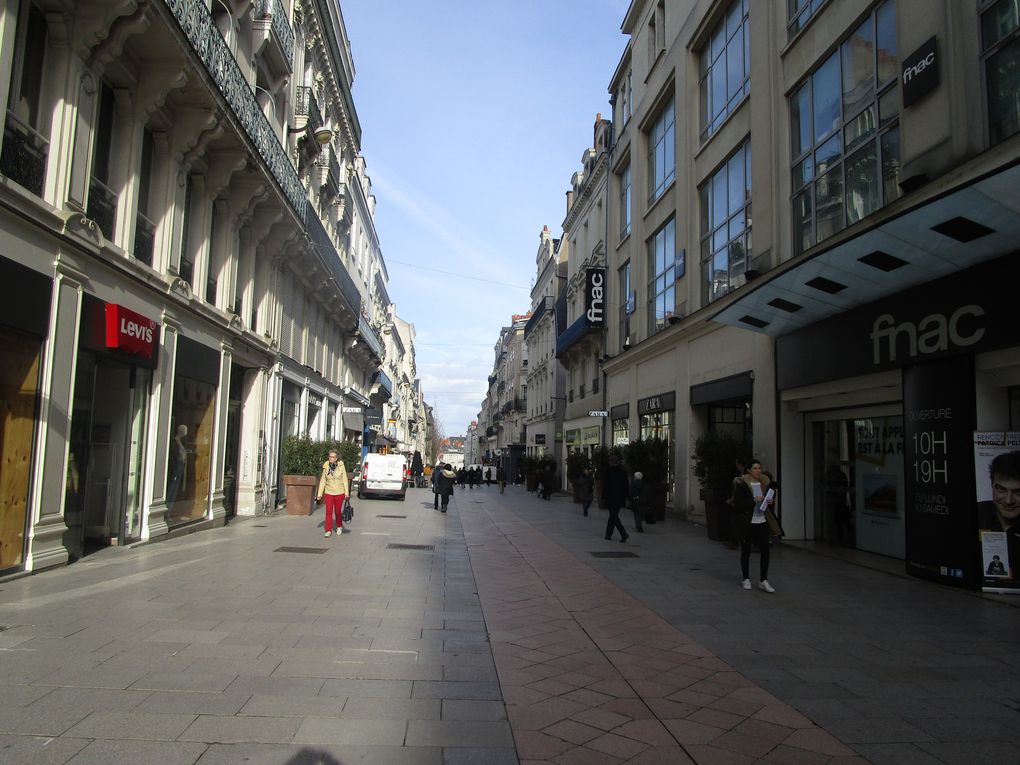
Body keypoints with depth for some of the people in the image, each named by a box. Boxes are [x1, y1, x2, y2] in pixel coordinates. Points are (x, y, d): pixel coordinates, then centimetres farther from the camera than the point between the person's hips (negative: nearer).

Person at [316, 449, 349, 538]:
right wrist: (319, 494, 1)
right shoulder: (326, 467, -2)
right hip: (328, 492, 1)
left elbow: (344, 479, -4)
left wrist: (346, 492, -6)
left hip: (339, 492, -1)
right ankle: (328, 531, 1)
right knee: (329, 511, -5)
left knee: (338, 511, 8)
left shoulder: (341, 466, -8)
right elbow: (323, 481, 3)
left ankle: (339, 526, 32)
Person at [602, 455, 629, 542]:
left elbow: (605, 485, -10)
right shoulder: (623, 471, 5)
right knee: (612, 515, 18)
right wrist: (625, 497, 14)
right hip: (620, 498, 5)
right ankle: (609, 534, 24)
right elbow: (626, 485, 8)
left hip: (611, 497, -5)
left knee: (614, 516, -3)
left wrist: (604, 497, -4)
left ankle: (624, 534, -18)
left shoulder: (609, 471, -9)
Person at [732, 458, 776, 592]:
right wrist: (753, 500, -22)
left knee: (765, 551, -4)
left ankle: (763, 581, 3)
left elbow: (770, 498, 22)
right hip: (747, 522, -4)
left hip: (761, 521, 4)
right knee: (746, 551, 8)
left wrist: (770, 502, -1)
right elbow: (737, 504, -13)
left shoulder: (765, 482, 9)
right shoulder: (741, 484, -7)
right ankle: (746, 579, 20)